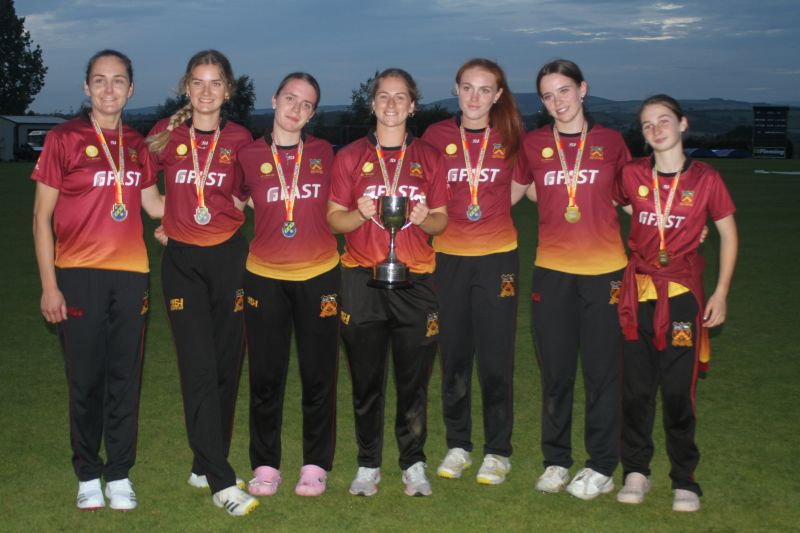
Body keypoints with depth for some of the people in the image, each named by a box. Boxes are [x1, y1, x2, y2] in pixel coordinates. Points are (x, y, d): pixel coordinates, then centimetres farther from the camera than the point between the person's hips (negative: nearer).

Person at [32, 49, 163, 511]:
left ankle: (120, 474, 19)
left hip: (131, 274, 3)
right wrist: (49, 286, -7)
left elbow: (154, 205, 15)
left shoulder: (137, 144, 9)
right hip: (79, 274, -3)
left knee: (125, 378, 7)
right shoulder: (64, 139, -3)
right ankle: (88, 475, 19)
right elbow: (42, 217, -2)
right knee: (85, 379, 4)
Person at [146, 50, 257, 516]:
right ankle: (223, 483, -6)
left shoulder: (240, 139, 1)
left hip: (229, 256, 1)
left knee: (226, 366, 7)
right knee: (199, 369, -8)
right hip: (183, 260, -1)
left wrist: (240, 204, -1)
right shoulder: (167, 135, 1)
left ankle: (206, 465, 23)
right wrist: (164, 224, 5)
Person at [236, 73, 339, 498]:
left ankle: (315, 464, 19)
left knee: (318, 374, 5)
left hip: (319, 275, 1)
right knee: (265, 375, 4)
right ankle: (265, 465, 19)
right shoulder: (249, 156, 0)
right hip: (265, 276, 0)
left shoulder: (323, 153, 4)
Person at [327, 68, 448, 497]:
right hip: (362, 280, 0)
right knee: (366, 379, 3)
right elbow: (333, 219, 5)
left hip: (415, 280, 1)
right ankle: (368, 464, 18)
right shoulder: (350, 156, 6)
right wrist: (361, 213, -15)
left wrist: (426, 218, -12)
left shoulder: (428, 157, 9)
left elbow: (442, 220, 10)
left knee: (414, 378, 2)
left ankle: (413, 463, 18)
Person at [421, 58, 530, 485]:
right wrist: (452, 215, 1)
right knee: (454, 356, 8)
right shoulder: (436, 136, 0)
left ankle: (498, 452, 15)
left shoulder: (510, 137, 0)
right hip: (448, 256, 1)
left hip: (497, 256, -1)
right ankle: (457, 446, 23)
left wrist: (484, 210, 6)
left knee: (496, 358, 1)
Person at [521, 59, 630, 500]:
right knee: (555, 369, 7)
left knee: (602, 369, 4)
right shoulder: (532, 145, 3)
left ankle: (601, 467, 17)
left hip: (604, 269, -1)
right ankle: (555, 460, 22)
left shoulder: (611, 142, 3)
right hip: (551, 269, 1)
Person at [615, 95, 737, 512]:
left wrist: (721, 293, 1)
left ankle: (684, 479, 13)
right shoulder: (631, 175, -1)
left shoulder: (706, 179, -5)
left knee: (678, 389, -3)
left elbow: (728, 234, 4)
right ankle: (636, 471, 20)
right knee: (636, 386, 4)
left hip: (683, 292, -1)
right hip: (638, 289, 2)